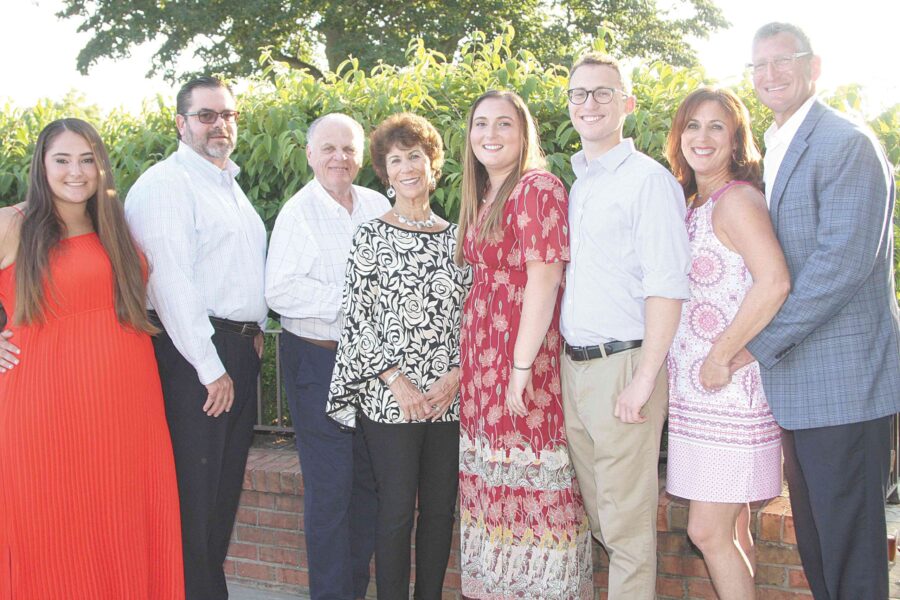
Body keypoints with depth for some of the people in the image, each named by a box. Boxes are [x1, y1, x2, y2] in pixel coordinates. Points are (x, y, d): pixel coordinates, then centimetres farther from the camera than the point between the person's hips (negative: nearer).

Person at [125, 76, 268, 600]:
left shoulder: (229, 184, 19)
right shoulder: (166, 184, -10)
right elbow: (169, 282, -18)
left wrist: (255, 332, 12)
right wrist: (210, 368, -18)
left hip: (240, 352, 9)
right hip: (193, 355, -9)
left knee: (226, 487, 14)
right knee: (194, 492, -4)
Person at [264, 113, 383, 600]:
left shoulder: (378, 206, 9)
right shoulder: (298, 212, -6)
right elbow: (280, 291, -16)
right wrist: (349, 302, -19)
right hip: (317, 362, -5)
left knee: (369, 479, 11)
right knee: (329, 486, -1)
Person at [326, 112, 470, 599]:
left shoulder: (455, 238, 9)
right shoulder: (370, 236, 1)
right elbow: (356, 317, -3)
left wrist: (457, 375, -6)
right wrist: (397, 381, -11)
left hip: (450, 395, 3)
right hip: (388, 396, -3)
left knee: (440, 508, 9)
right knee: (396, 509, -1)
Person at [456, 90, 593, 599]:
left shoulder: (538, 188, -9)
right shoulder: (482, 199, 17)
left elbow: (544, 276, -16)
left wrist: (522, 366, -19)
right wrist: (465, 366, 11)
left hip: (525, 362, -8)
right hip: (481, 364, 8)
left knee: (528, 488, -2)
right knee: (490, 485, 13)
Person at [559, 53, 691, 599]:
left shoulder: (649, 179, -7)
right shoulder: (575, 185, 17)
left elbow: (667, 285, -14)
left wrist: (644, 379, -19)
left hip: (623, 366, -7)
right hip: (573, 366, 7)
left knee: (627, 524, -1)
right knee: (597, 513, 15)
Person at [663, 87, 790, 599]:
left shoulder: (736, 199, -12)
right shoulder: (693, 206, 15)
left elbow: (774, 281, -25)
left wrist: (722, 357, -20)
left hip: (730, 386, -9)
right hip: (696, 391, 9)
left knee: (709, 531, -5)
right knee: (731, 531, 15)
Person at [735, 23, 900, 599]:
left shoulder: (847, 144, -12)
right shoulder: (775, 150, 17)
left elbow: (843, 263, -21)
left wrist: (759, 343, -17)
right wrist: (763, 342, 7)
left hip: (843, 381, -9)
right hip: (797, 380, 9)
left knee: (850, 552, 0)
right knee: (815, 541, 18)